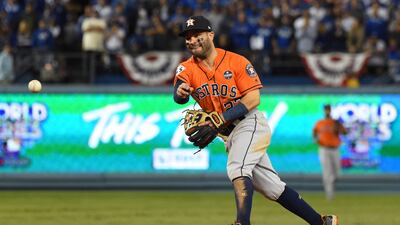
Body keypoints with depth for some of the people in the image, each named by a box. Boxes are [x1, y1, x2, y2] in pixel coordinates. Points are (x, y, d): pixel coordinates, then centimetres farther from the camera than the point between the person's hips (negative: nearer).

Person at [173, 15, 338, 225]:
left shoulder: (235, 61, -9)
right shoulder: (186, 68, 1)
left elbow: (253, 99, -15)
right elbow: (179, 94, -20)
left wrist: (220, 120, -24)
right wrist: (180, 92, -46)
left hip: (250, 123, -5)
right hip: (229, 135, 5)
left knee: (237, 169, -31)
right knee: (273, 188, 7)